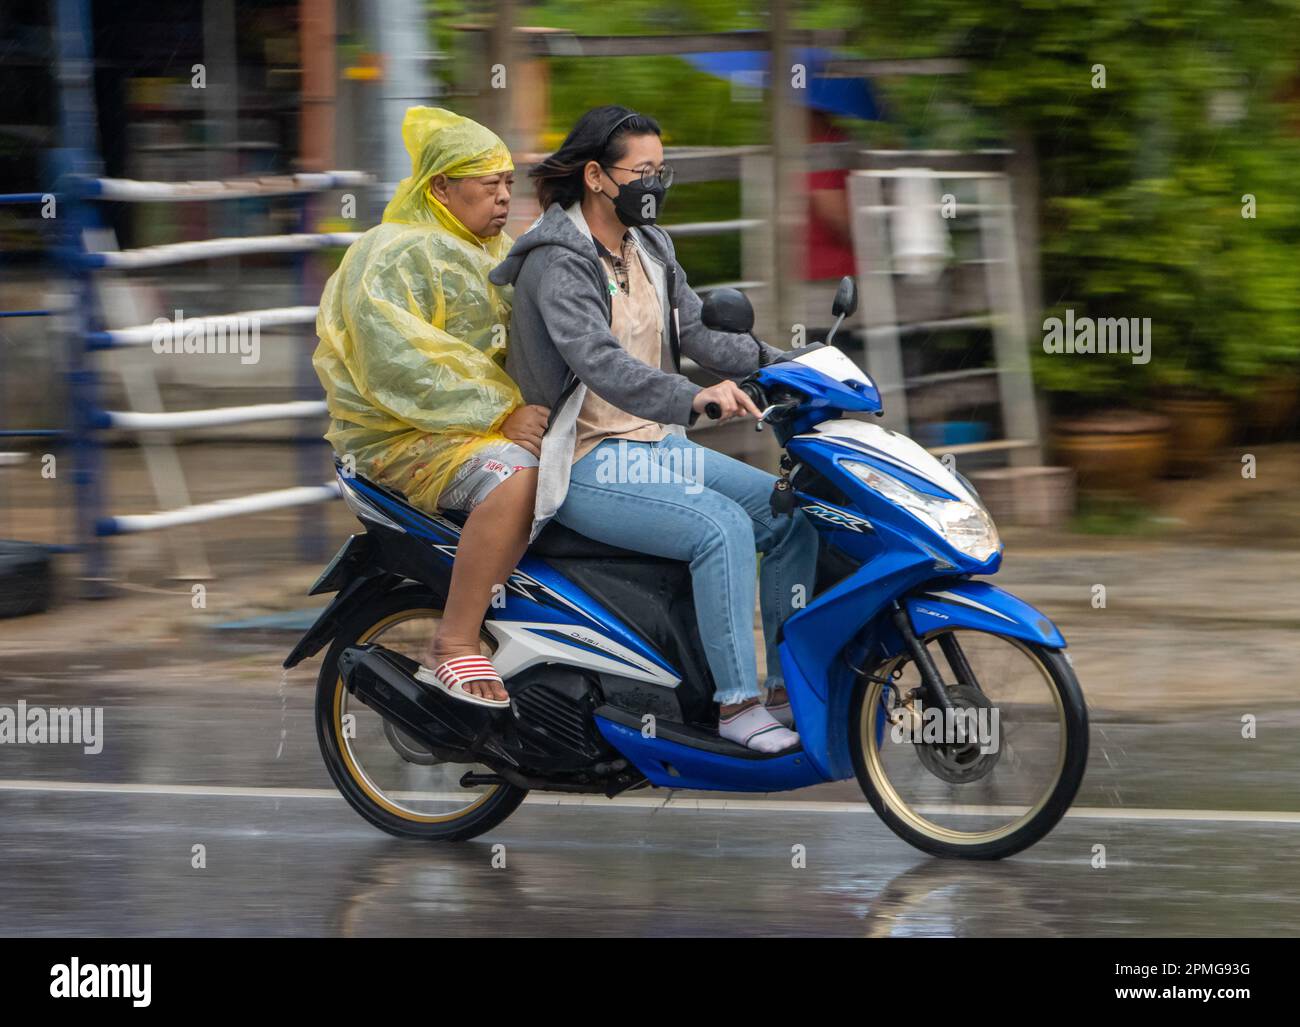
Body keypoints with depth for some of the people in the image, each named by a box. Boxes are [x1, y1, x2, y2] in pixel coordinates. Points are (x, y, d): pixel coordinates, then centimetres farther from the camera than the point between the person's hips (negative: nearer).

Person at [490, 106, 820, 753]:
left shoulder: (649, 249, 11)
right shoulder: (557, 263, -17)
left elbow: (694, 335, 9)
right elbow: (599, 361, -32)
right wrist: (694, 398, -46)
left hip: (657, 445, 9)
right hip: (589, 467, -9)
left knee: (791, 512, -2)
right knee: (722, 527, -28)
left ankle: (788, 685, 4)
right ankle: (736, 704, -22)